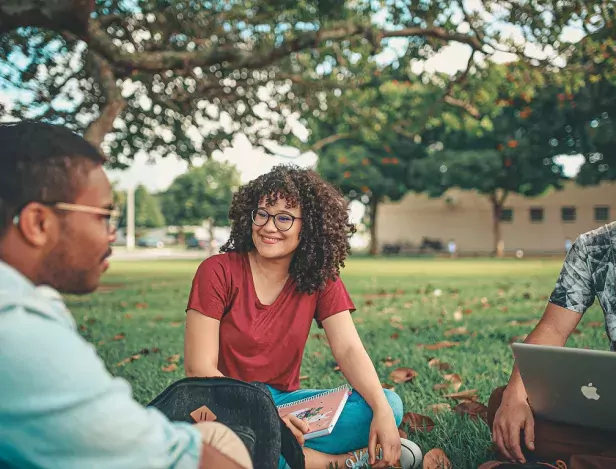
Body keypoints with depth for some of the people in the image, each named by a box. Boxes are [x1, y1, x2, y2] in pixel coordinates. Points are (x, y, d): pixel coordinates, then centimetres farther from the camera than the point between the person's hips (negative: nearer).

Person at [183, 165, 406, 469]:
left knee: (389, 403, -16)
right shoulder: (218, 272, -11)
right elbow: (199, 368, -15)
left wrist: (382, 412, -27)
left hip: (284, 400, 3)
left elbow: (348, 350, -9)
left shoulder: (321, 279, 1)